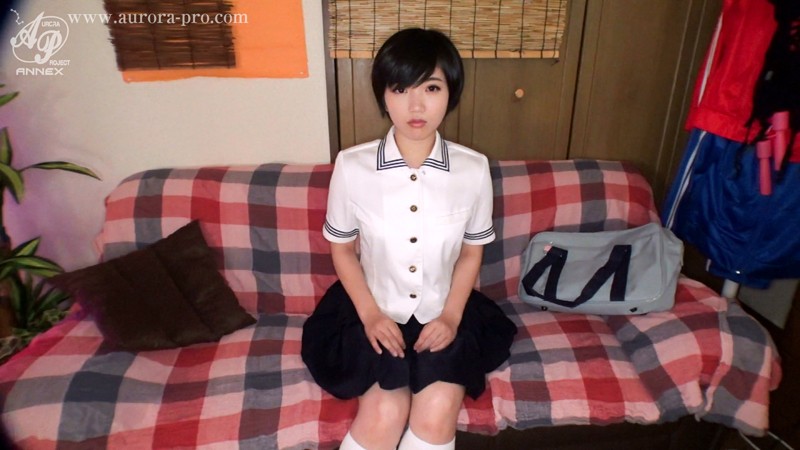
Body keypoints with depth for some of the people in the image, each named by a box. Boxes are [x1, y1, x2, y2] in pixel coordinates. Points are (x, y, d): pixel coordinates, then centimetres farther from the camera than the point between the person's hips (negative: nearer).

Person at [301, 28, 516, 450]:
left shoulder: (473, 169, -10)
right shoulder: (352, 166, -13)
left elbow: (472, 251, 3)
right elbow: (342, 248, -1)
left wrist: (452, 315, -8)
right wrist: (369, 313, -10)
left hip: (444, 314, 1)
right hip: (374, 312, -1)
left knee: (438, 414, -17)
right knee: (384, 414, -19)